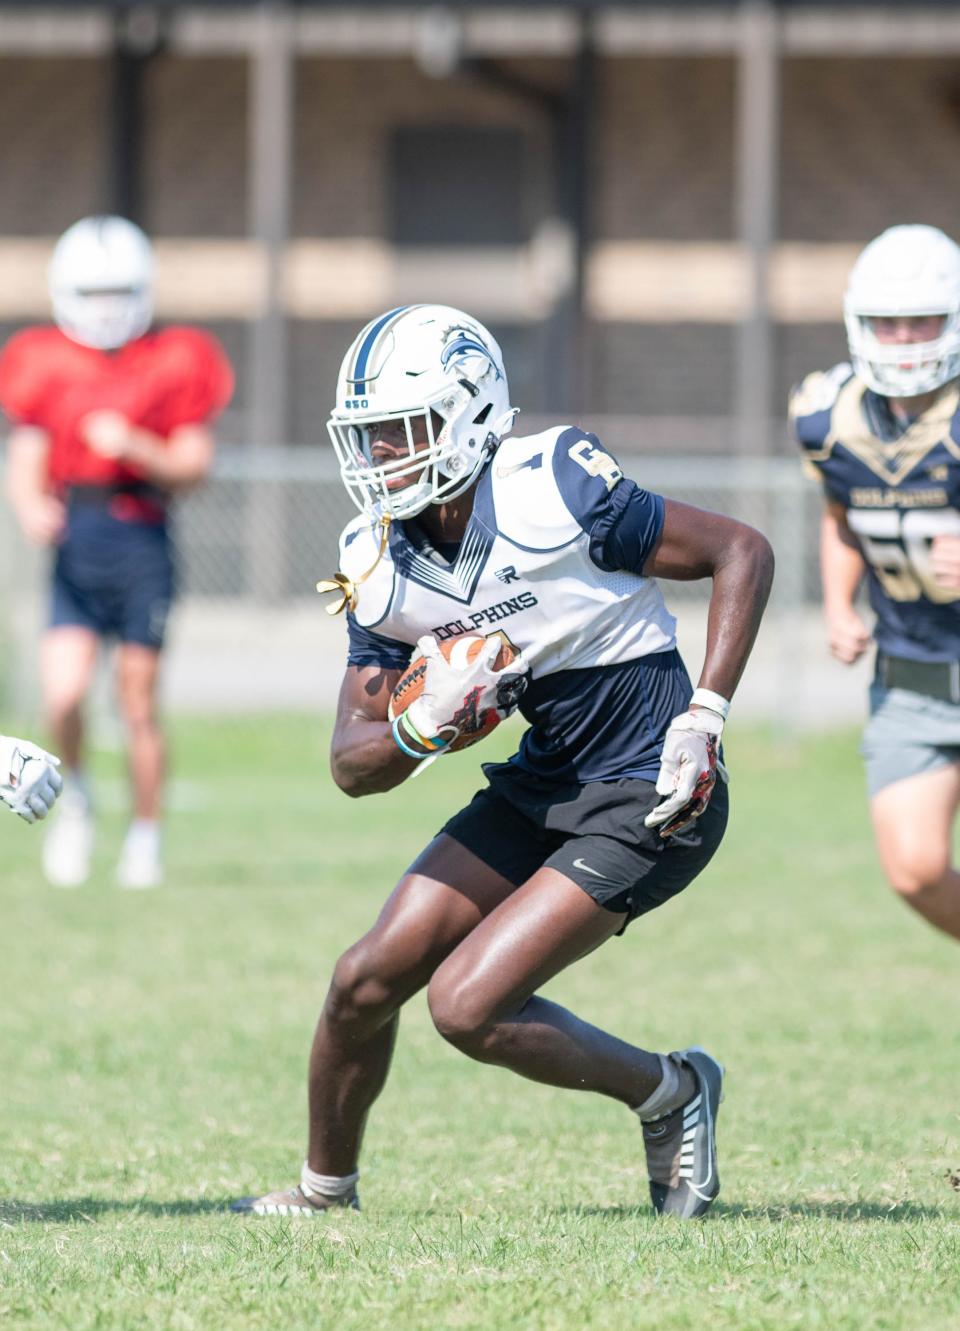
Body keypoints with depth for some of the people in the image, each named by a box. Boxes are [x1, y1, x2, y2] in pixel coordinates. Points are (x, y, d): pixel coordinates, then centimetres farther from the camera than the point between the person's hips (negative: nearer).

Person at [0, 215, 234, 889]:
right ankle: (76, 796, 14)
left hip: (141, 537, -1)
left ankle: (146, 836, 16)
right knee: (64, 693, -14)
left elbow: (193, 464, 0)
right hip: (73, 539, 1)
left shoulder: (172, 365, 1)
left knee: (139, 702, 2)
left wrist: (134, 447, -16)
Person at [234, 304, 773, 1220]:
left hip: (646, 800, -7)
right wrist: (422, 726, -23)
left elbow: (743, 552, -12)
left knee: (467, 1007, -16)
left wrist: (702, 720, -18)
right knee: (367, 981, 2)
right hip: (542, 788, 7)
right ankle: (324, 1193, 24)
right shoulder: (381, 568, -3)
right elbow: (353, 767, 0)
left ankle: (668, 1093, 6)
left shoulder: (554, 492, -21)